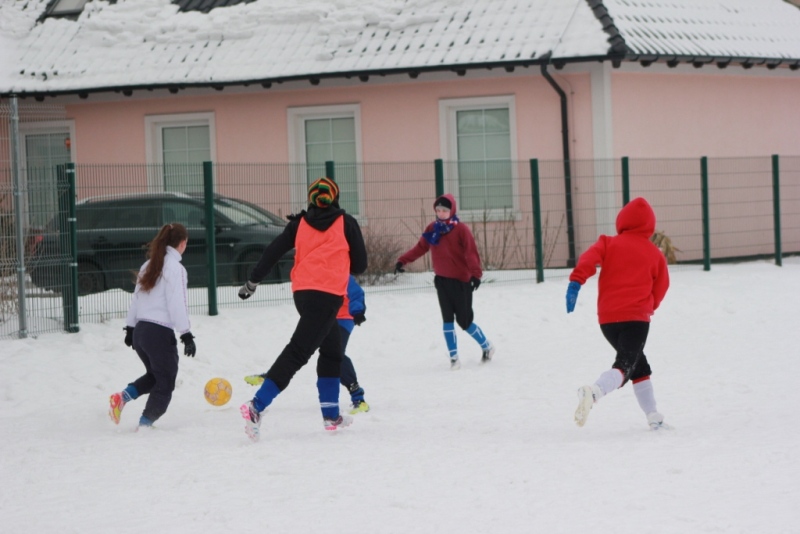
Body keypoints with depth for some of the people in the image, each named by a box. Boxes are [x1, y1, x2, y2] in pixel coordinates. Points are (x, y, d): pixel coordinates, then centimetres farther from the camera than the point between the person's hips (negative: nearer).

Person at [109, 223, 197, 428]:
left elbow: (136, 298, 17)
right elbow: (177, 304, -16)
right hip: (161, 333, -8)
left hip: (141, 330, 8)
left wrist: (130, 327, 24)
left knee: (154, 375, 23)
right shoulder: (175, 268, -10)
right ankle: (145, 423, 2)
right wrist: (186, 334, -14)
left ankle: (123, 397, 2)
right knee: (165, 383, 6)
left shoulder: (149, 265, 13)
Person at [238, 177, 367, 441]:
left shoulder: (300, 223, 12)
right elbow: (360, 265, 6)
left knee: (332, 351, 21)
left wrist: (253, 281, 16)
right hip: (328, 294, -5)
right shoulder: (345, 223, 4)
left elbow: (273, 251, 9)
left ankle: (331, 415, 21)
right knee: (298, 351, -13)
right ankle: (257, 407, -26)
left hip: (303, 292, 5)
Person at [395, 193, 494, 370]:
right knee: (448, 320, 2)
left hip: (461, 281, -4)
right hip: (442, 281, 4)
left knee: (464, 321, 1)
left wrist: (476, 273, -30)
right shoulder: (432, 229, 4)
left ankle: (487, 346, 25)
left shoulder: (460, 229, -12)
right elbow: (420, 248, 11)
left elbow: (471, 252, -19)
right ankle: (454, 358, 8)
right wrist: (403, 261, 3)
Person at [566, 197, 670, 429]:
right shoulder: (655, 254, 10)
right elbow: (660, 288, 14)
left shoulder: (609, 244, 9)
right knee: (624, 366, -14)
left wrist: (575, 281, -20)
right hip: (636, 317, -3)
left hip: (607, 318, 3)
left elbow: (589, 259, -11)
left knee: (639, 364, 21)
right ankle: (594, 392, -45)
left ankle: (653, 416, 21)